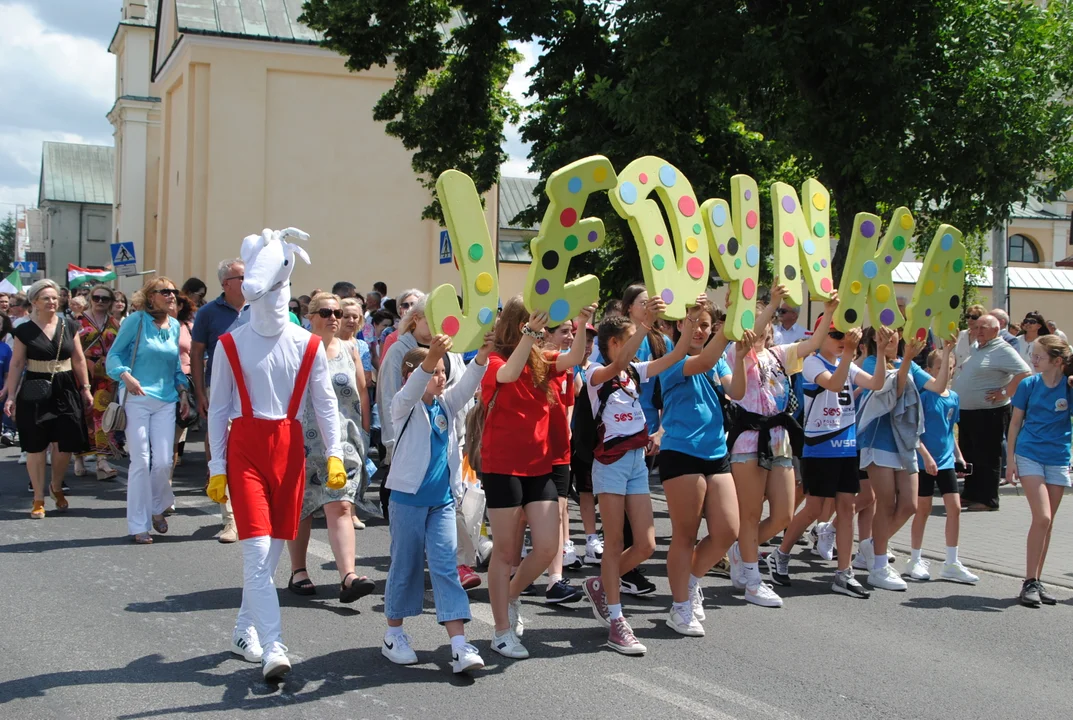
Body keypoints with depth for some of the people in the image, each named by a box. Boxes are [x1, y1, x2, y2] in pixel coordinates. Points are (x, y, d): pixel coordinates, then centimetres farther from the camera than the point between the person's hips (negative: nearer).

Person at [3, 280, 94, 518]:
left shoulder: (68, 327, 5)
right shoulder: (24, 331, -1)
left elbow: (79, 360, 10)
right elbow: (16, 364, 1)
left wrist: (85, 388, 8)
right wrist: (10, 396, -2)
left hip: (66, 390, 2)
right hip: (35, 392, -2)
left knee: (66, 443, 2)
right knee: (36, 446, 2)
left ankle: (57, 487, 29)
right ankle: (38, 499, 14)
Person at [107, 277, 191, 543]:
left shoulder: (175, 325, 12)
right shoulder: (136, 321, -4)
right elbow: (114, 355, -3)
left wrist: (183, 392, 11)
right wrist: (126, 375, -20)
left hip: (166, 400, 4)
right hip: (137, 399, -4)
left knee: (164, 462, -2)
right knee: (141, 462, -4)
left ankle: (157, 507, 25)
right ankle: (138, 526, 6)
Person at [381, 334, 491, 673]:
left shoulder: (446, 404, 10)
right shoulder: (405, 407, -5)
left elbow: (468, 384, -5)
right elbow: (411, 390, -27)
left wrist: (484, 353, -23)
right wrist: (431, 357, -44)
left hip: (443, 500, 4)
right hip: (408, 496, -4)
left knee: (445, 566, -3)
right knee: (405, 566, 7)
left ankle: (459, 645, -11)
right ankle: (394, 634, 25)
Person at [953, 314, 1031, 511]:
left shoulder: (1003, 350, -13)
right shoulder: (977, 349, 15)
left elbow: (1025, 373, -22)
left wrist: (1004, 393, -21)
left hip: (988, 413, -9)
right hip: (967, 411, 9)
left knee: (987, 457, -2)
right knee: (969, 455, 15)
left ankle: (988, 499, 4)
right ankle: (971, 494, 25)